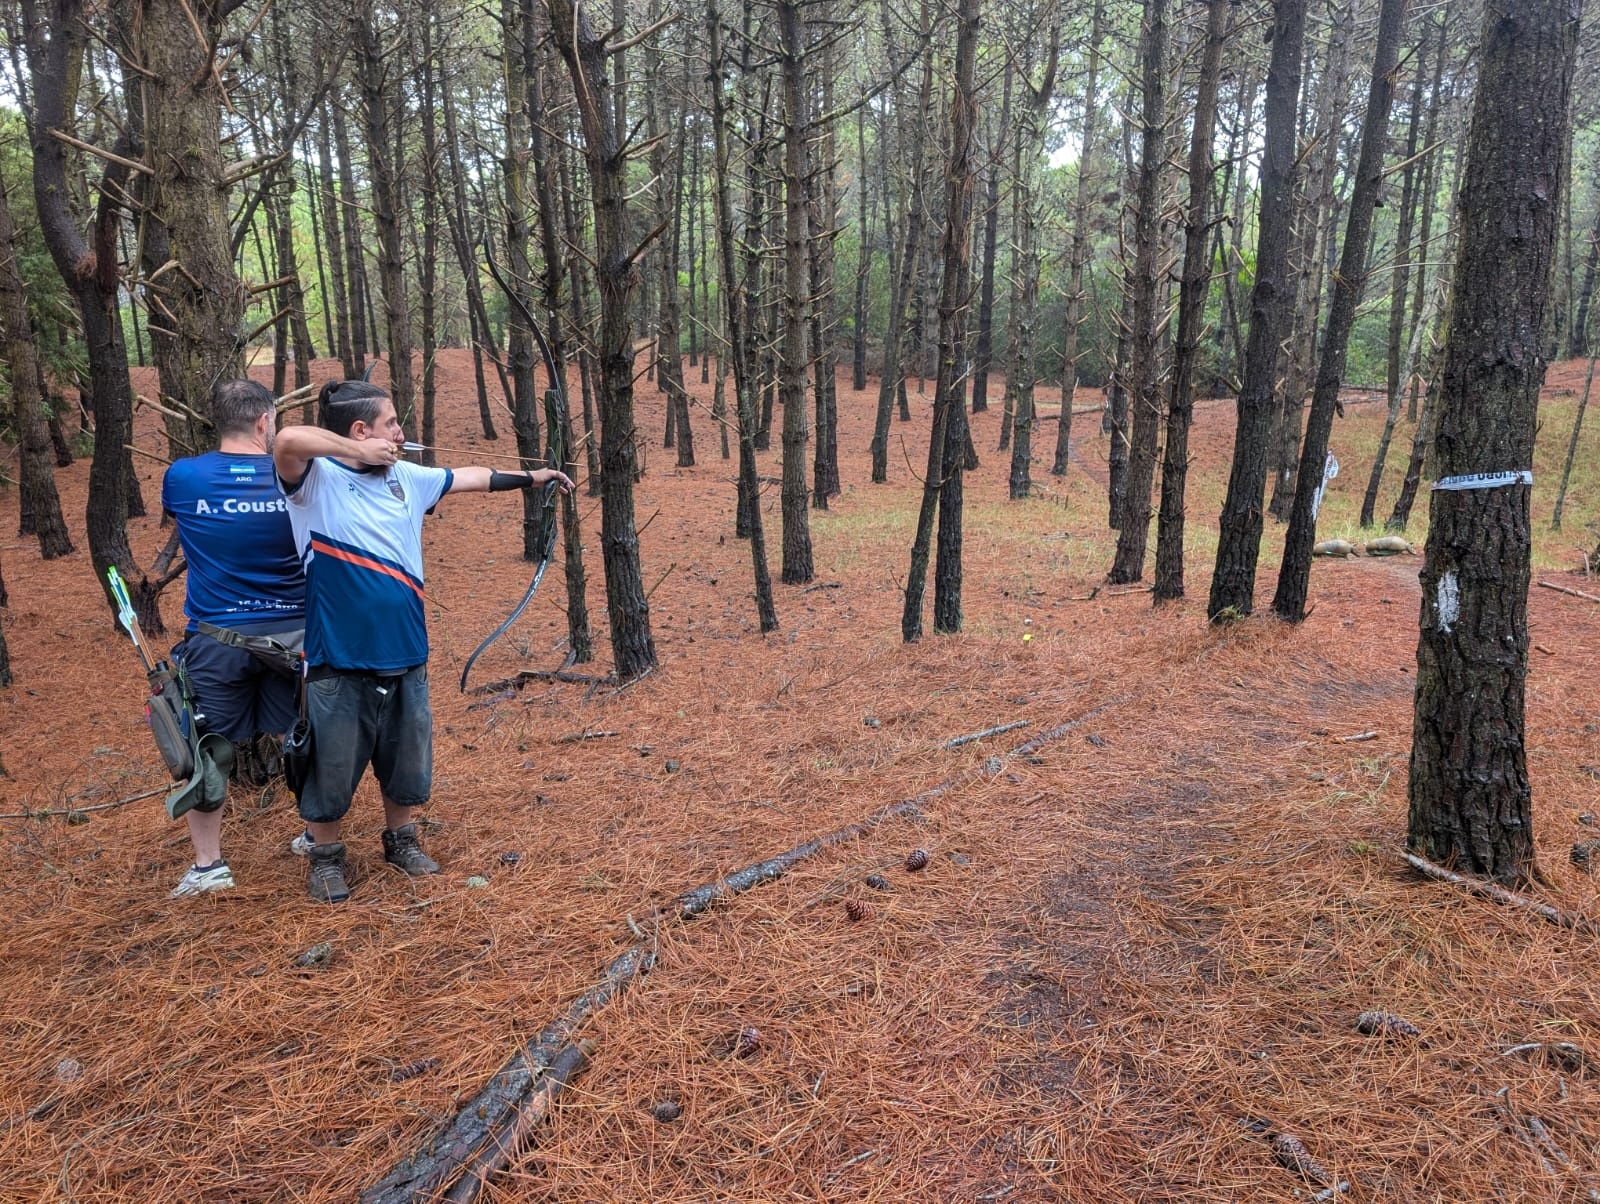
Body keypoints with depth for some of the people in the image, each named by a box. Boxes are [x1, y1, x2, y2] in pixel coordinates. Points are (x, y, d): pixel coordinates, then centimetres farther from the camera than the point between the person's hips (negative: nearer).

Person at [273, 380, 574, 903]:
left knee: (406, 762, 19)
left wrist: (533, 476, 26)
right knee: (332, 768, 9)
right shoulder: (315, 480, -11)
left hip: (405, 654, 6)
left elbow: (472, 478, 19)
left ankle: (400, 841, 40)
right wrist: (360, 452, -21)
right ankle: (324, 857, 31)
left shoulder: (406, 478, 7)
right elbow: (288, 439, -33)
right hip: (339, 662, -6)